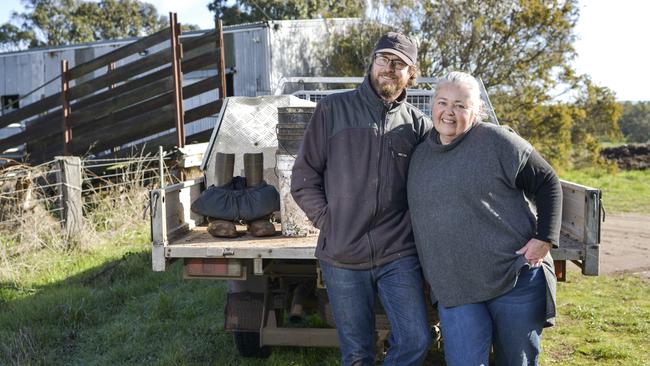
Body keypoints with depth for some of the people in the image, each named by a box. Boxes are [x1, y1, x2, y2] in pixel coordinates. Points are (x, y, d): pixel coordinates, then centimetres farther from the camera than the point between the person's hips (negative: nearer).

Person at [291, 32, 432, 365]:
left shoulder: (418, 124, 6)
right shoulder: (333, 109, 2)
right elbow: (304, 178, 2)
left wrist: (412, 223, -4)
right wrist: (329, 222, -4)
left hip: (398, 255, 1)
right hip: (342, 256, -1)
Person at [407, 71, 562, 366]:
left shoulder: (497, 141, -6)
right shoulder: (420, 155, 10)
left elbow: (547, 184, -1)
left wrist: (545, 239, -10)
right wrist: (430, 271, 17)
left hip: (516, 279, -3)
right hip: (453, 289, 3)